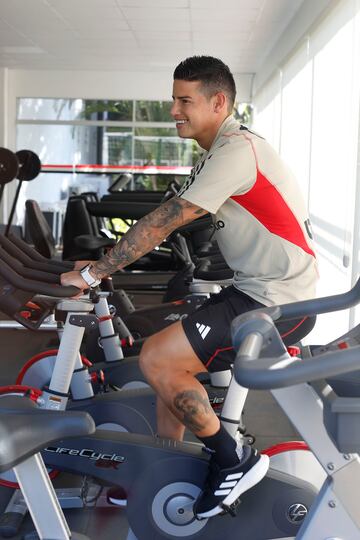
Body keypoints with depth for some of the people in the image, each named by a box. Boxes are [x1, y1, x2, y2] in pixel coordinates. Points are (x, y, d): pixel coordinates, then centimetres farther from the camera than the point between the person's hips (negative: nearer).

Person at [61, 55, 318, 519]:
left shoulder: (236, 150, -18)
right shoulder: (222, 150, 14)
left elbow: (164, 221, -22)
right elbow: (170, 220, 14)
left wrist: (92, 273, -17)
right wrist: (106, 262, 7)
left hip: (277, 299, -10)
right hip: (252, 289, 10)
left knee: (156, 359, -14)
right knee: (169, 363, 10)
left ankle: (234, 461, 1)